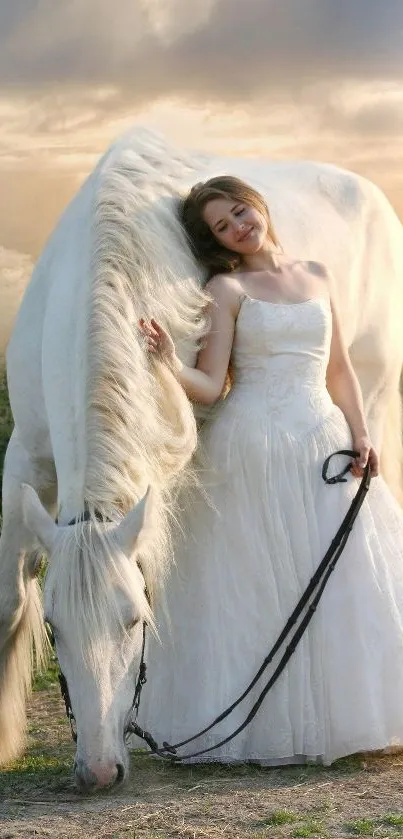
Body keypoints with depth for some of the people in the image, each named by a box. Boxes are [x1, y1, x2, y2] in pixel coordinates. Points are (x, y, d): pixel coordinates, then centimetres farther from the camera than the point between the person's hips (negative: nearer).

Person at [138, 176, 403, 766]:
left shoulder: (316, 276, 13)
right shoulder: (227, 289, 0)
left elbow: (340, 369, 15)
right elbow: (210, 386, -8)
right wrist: (170, 364, -27)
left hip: (324, 442, 4)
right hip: (253, 447, -4)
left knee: (337, 579, 4)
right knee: (259, 581, -1)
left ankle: (333, 717, 15)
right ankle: (266, 725, 6)